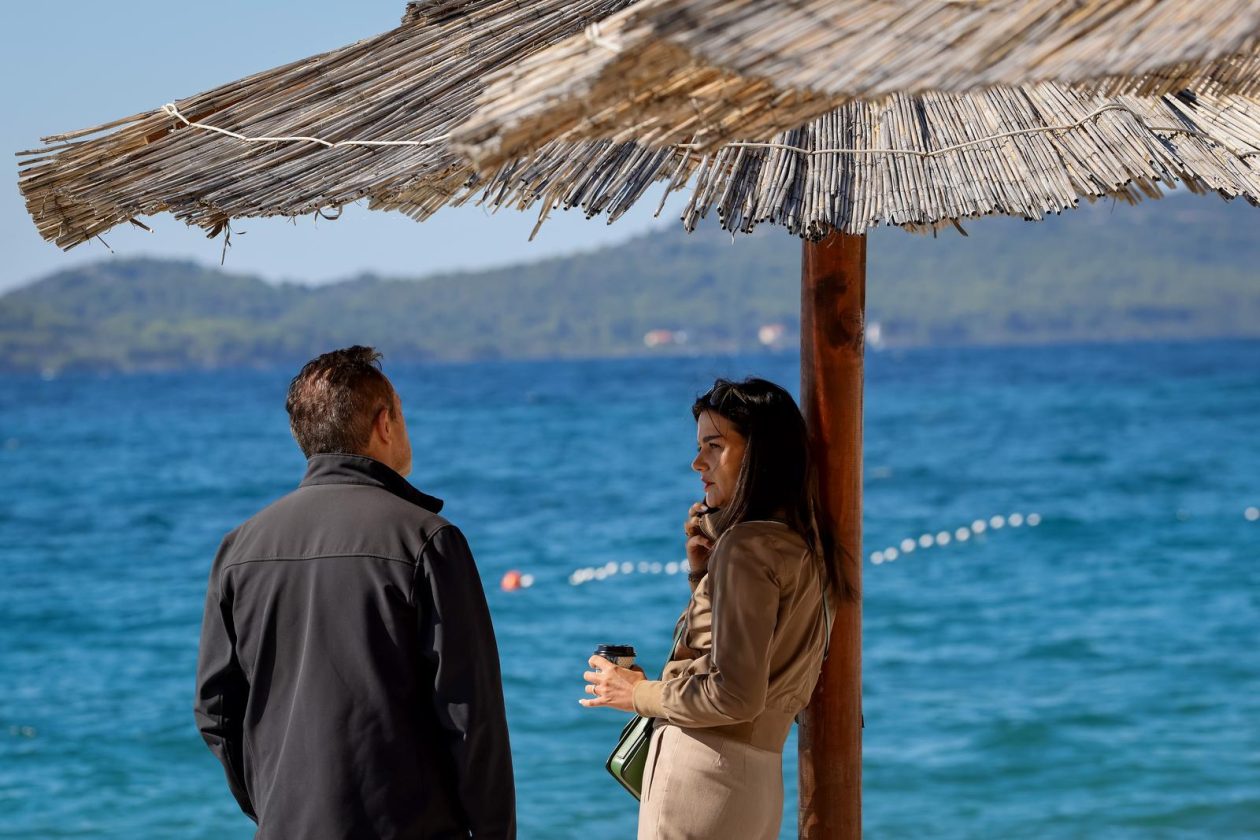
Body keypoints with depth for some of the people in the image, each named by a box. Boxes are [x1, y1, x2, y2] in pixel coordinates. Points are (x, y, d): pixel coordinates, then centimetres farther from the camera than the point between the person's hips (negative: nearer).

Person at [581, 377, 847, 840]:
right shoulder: (801, 544, 14)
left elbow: (736, 694, -19)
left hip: (702, 772, -9)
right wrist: (703, 574, 11)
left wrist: (639, 694, -6)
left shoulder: (748, 544, -14)